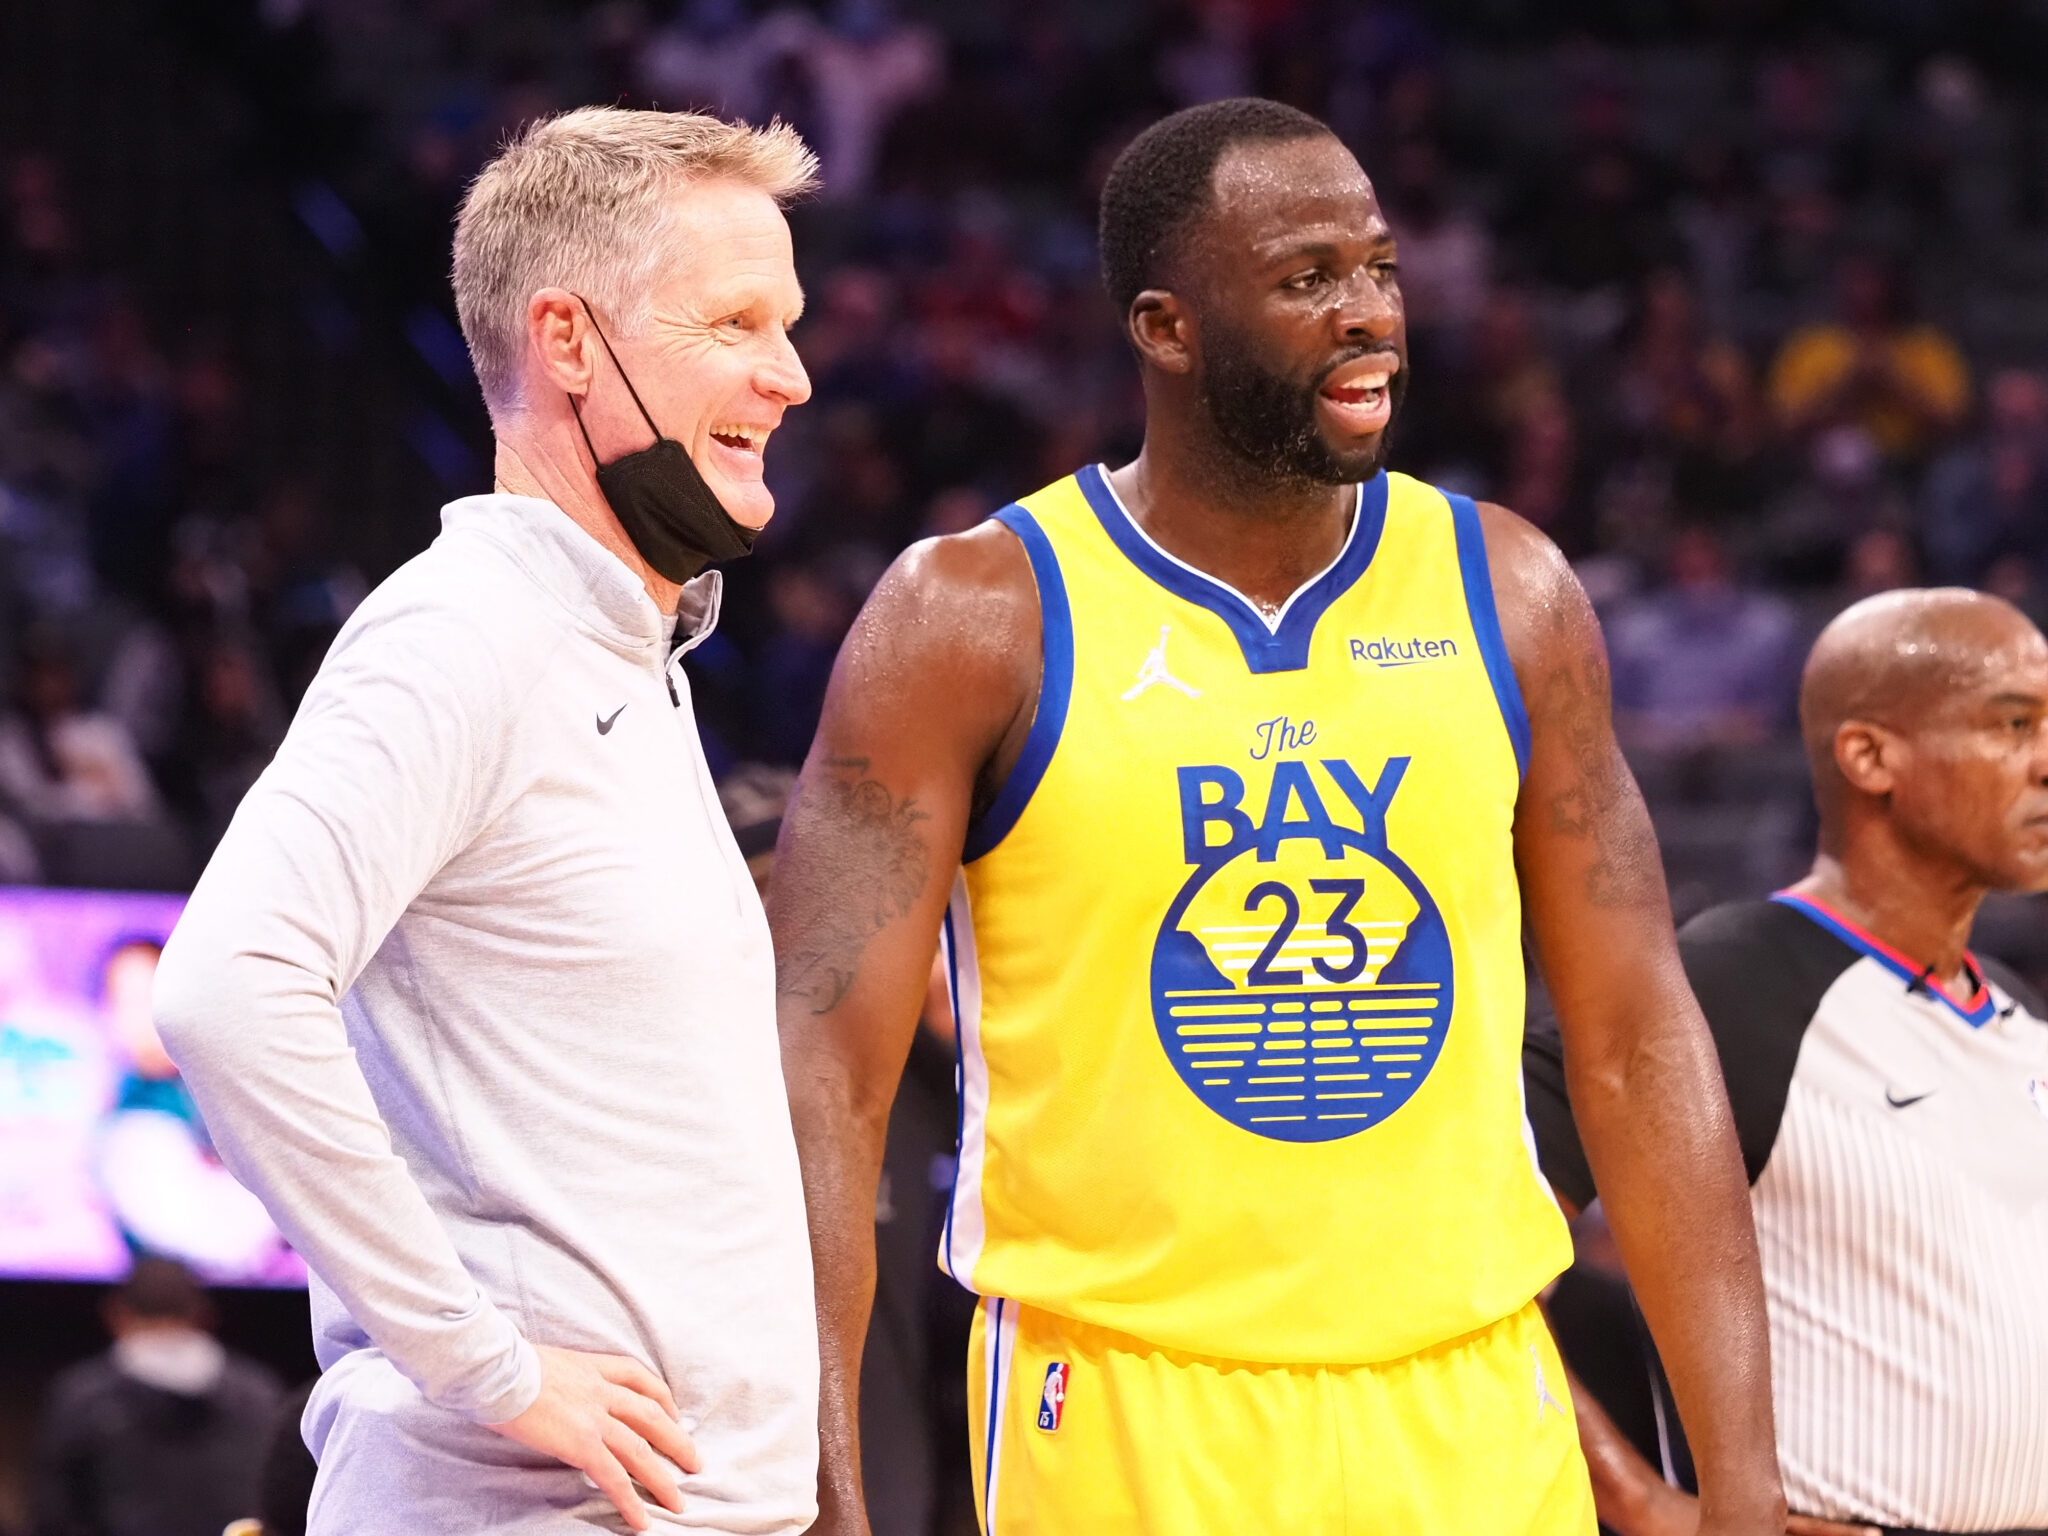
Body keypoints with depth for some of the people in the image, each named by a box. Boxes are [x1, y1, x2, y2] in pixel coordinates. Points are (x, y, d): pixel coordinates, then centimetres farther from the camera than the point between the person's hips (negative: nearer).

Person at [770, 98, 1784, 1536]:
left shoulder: (1506, 595, 6)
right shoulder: (976, 624, -5)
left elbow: (1636, 1042, 8)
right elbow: (825, 1073, -8)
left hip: (1472, 1418, 3)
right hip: (1123, 1418, -3)